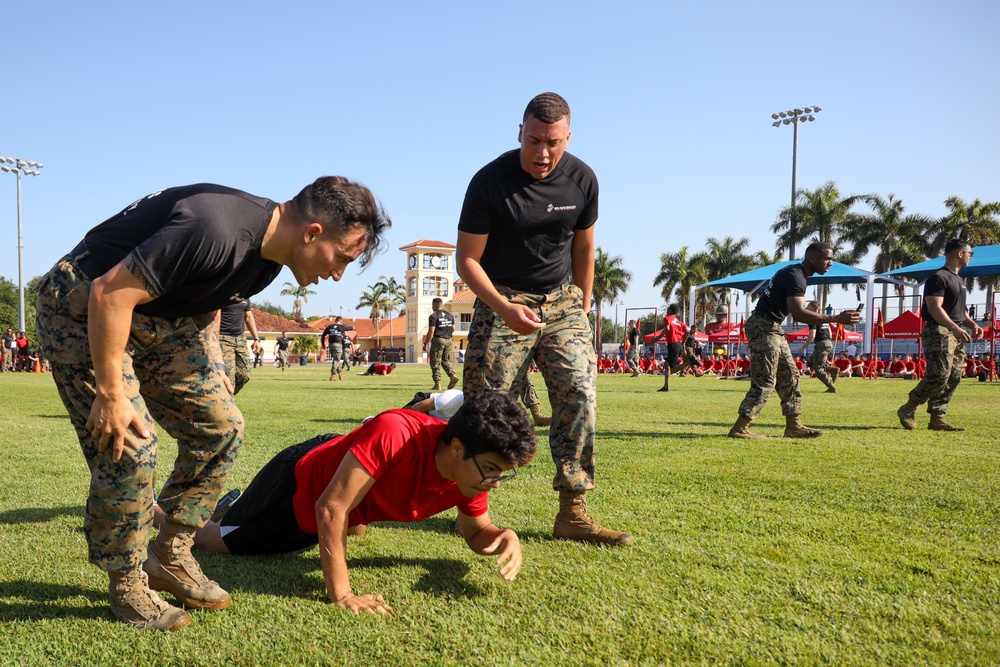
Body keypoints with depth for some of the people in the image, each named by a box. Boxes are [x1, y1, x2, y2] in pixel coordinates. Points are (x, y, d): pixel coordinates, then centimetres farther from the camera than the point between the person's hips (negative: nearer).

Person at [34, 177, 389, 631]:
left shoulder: (271, 252, -4)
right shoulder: (217, 232, -34)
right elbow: (109, 293, -31)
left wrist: (209, 363, 9)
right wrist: (110, 393, -26)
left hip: (161, 315, 8)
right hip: (83, 307, -8)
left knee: (222, 425, -1)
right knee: (130, 446, -15)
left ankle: (170, 557, 14)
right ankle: (126, 587, 6)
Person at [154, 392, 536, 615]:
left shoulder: (475, 471, -25)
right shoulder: (395, 434, -46)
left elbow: (476, 533, -5)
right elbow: (330, 509, -40)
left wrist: (504, 538, -27)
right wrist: (341, 595, -36)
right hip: (297, 482, -6)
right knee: (212, 541, 17)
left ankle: (231, 505, 58)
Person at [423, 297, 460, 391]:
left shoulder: (433, 316, -9)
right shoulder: (449, 315, 11)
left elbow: (431, 332, -14)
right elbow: (453, 329, 13)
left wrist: (425, 343, -7)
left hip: (438, 340, -6)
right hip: (448, 340, 6)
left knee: (435, 363, 1)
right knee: (446, 361, 17)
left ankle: (437, 384, -2)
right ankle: (453, 375, -7)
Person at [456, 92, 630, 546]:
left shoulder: (581, 180, -2)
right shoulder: (490, 181, -14)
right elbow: (467, 259, -12)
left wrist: (582, 307, 11)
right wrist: (504, 309, -26)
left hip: (562, 302, 3)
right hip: (502, 303, -3)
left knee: (579, 396, -10)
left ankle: (572, 513, -4)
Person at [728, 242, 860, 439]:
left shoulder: (794, 272, 14)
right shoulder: (795, 276, -18)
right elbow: (798, 314, -30)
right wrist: (836, 318, -29)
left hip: (772, 328, 11)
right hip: (764, 327, -11)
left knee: (790, 376, 13)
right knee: (765, 381, -9)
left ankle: (793, 426, 18)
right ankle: (739, 428, -7)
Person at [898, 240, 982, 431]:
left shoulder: (959, 280, 22)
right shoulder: (938, 278, -10)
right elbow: (935, 308, -20)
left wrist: (972, 324, 11)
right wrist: (955, 327, -29)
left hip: (956, 334, 10)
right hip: (939, 332, -10)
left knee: (954, 377, 5)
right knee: (939, 375, -16)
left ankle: (937, 419, 8)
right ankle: (907, 409, -3)